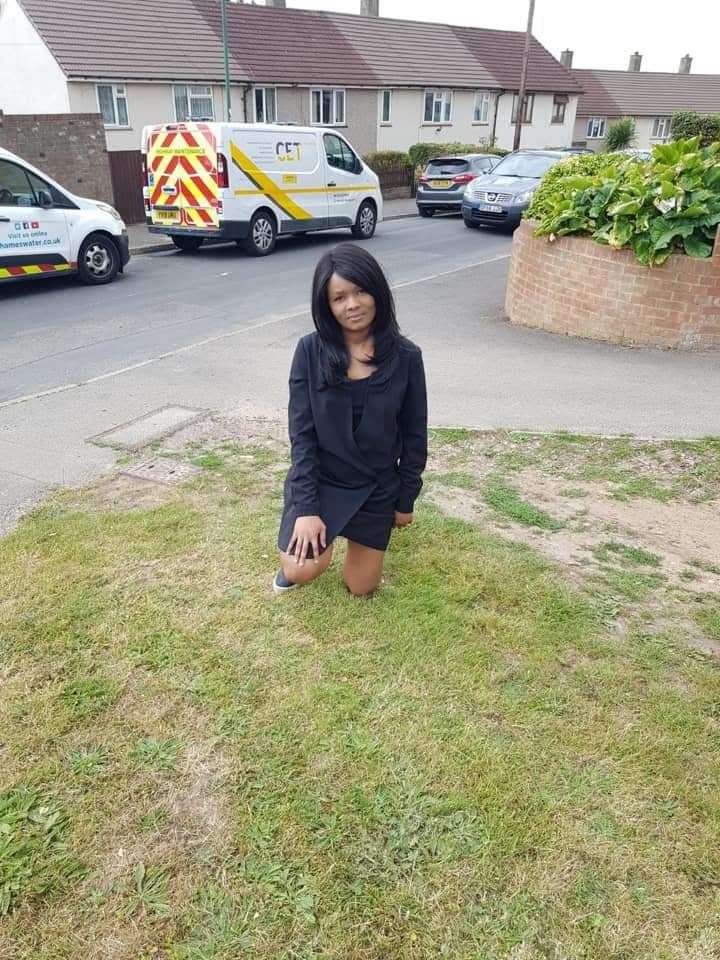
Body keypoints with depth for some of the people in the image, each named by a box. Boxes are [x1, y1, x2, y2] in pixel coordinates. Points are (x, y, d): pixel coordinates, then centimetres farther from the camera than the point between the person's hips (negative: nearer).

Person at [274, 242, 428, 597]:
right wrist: (306, 508, -17)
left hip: (377, 487, 1)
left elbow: (414, 435, -3)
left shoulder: (405, 357, -12)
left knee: (361, 587, 13)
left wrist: (405, 500, 2)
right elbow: (302, 434, -13)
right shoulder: (310, 351, -14)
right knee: (301, 571, -19)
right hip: (320, 479, -1)